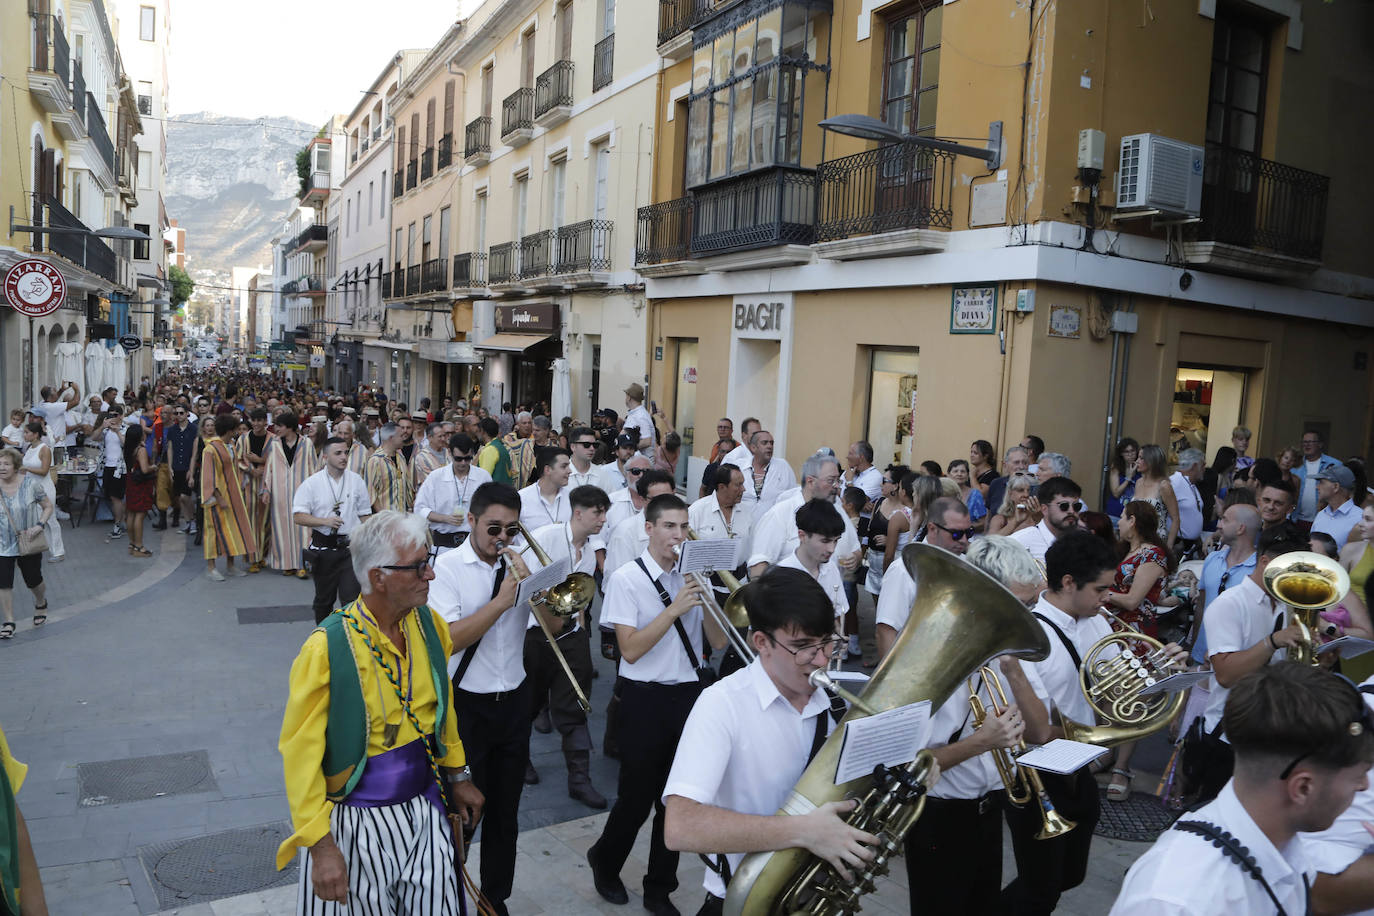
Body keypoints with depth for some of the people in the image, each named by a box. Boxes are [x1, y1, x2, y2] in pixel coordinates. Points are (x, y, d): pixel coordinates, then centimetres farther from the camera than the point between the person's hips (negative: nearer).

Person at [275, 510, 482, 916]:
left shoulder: (429, 624, -4)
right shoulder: (327, 648, -21)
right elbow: (301, 753, -15)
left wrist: (457, 776, 15)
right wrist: (321, 845, -16)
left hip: (425, 809, 5)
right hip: (358, 821, -4)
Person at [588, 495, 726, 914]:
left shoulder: (693, 575, 4)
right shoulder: (626, 578, -10)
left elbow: (718, 642, 1)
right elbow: (630, 650, -17)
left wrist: (704, 598, -14)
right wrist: (675, 609, -23)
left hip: (689, 695, 4)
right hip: (646, 699, -4)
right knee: (637, 796, 7)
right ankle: (605, 861, 37)